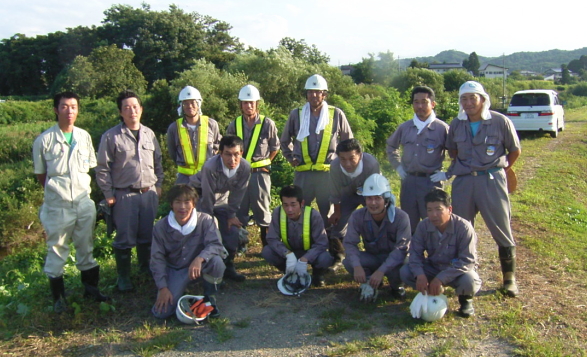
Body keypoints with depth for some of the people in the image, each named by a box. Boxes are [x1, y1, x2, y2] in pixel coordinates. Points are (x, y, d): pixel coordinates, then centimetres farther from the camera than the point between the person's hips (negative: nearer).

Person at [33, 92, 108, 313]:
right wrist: (57, 191, 4)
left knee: (86, 247, 15)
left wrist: (81, 187, 7)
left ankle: (90, 287, 30)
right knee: (57, 249, 8)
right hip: (57, 205, -3)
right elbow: (40, 175, 1)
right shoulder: (44, 140, -8)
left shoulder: (84, 136, 1)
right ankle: (58, 296, 22)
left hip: (84, 202, 3)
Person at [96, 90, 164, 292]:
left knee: (148, 235, 14)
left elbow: (158, 162, 17)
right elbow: (103, 168, -5)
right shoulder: (111, 137, -7)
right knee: (125, 238, 3)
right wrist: (108, 194, -6)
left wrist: (158, 185, 13)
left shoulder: (149, 134, 7)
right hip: (124, 195, -4)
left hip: (149, 193, 4)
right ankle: (123, 276, 20)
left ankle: (146, 268, 34)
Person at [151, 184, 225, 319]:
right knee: (162, 312, -15)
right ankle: (178, 291, 20)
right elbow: (157, 259, -6)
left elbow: (216, 245, -24)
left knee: (216, 262, -35)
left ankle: (209, 297, -5)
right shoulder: (161, 227, -11)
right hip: (174, 271, 1)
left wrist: (199, 259, -44)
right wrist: (163, 287, -13)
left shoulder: (205, 220, -16)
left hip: (198, 267, -1)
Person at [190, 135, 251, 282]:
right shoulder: (210, 167, -38)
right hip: (200, 196, -4)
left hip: (222, 198, 4)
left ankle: (228, 267, 12)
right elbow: (207, 198, -27)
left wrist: (232, 215, -7)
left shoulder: (245, 167, -26)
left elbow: (238, 193, -12)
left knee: (232, 230, -3)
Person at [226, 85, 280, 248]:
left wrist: (264, 163, 2)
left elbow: (275, 147, 7)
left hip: (260, 172, -2)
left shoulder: (267, 124, -4)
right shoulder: (234, 125, 3)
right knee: (240, 208, 9)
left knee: (262, 208, 3)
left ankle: (267, 243, 14)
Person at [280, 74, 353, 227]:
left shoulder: (337, 114, 2)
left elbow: (348, 141, 14)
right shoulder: (296, 114, 5)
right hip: (303, 173, 1)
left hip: (329, 173, -1)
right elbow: (285, 141, 20)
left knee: (329, 214, 9)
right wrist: (291, 158, 12)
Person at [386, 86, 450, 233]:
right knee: (408, 224, 14)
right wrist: (397, 166, 15)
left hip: (431, 181, -4)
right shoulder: (405, 127, 6)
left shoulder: (442, 128, -7)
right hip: (408, 181, 4)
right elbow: (391, 146, 23)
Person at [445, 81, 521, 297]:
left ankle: (509, 278, 19)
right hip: (463, 182, 4)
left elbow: (515, 151, 3)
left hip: (491, 181, -3)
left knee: (501, 230, 3)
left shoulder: (500, 122, -7)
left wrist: (499, 170, 3)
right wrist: (462, 168, 9)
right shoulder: (456, 124, 4)